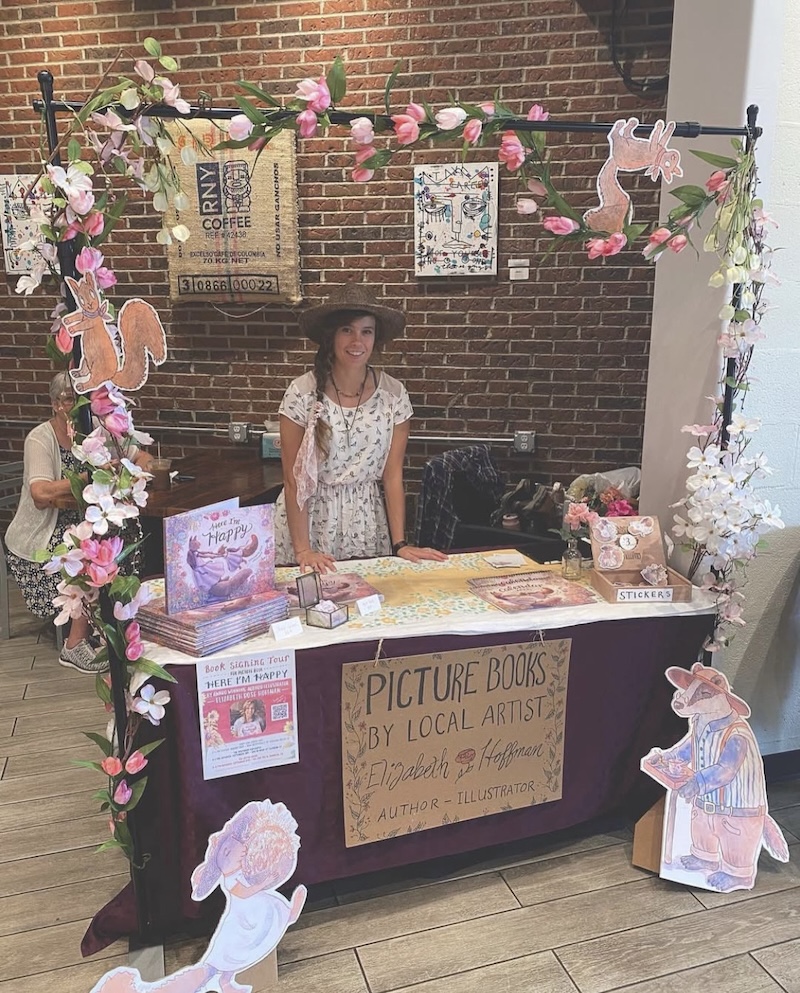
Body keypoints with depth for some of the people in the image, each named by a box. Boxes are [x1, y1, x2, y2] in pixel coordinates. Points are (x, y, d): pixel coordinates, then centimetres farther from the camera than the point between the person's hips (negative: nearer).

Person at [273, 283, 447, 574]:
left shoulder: (393, 395, -4)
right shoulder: (302, 393, -10)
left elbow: (392, 474, -2)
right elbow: (292, 478, -9)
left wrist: (400, 544, -7)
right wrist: (302, 549, -13)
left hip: (366, 523, 2)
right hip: (309, 517, -1)